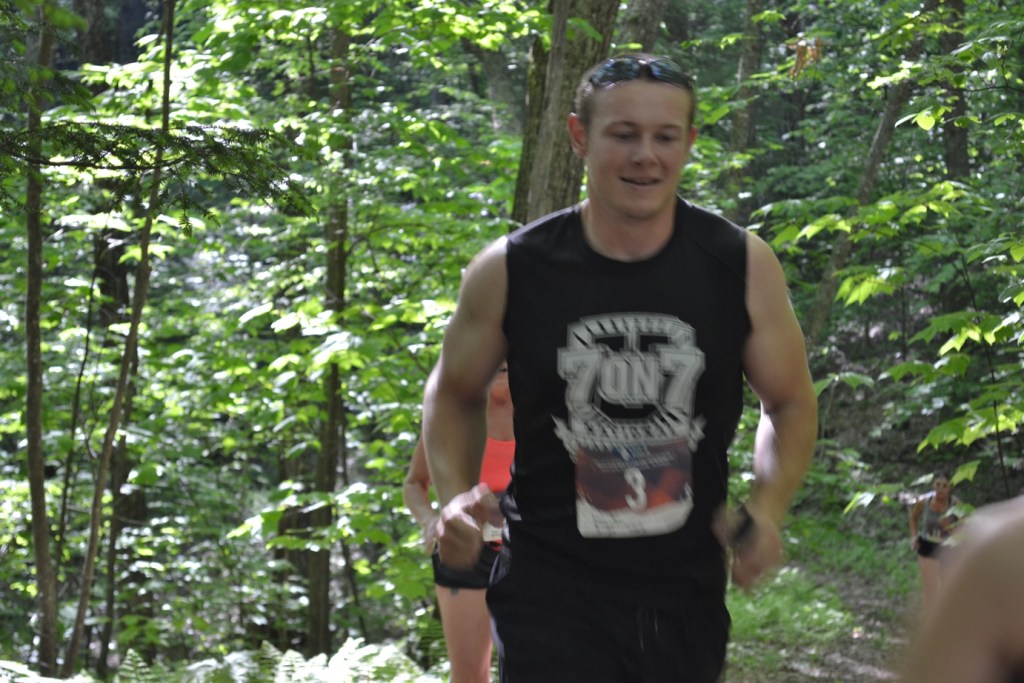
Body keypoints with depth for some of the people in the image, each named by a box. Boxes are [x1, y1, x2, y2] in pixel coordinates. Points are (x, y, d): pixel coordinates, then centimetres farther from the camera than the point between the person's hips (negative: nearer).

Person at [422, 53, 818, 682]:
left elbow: (792, 403, 8)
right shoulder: (510, 271, -7)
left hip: (687, 595, 2)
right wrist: (457, 496, -8)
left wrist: (767, 509, -9)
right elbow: (454, 394, 10)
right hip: (552, 588, -2)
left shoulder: (742, 266, -4)